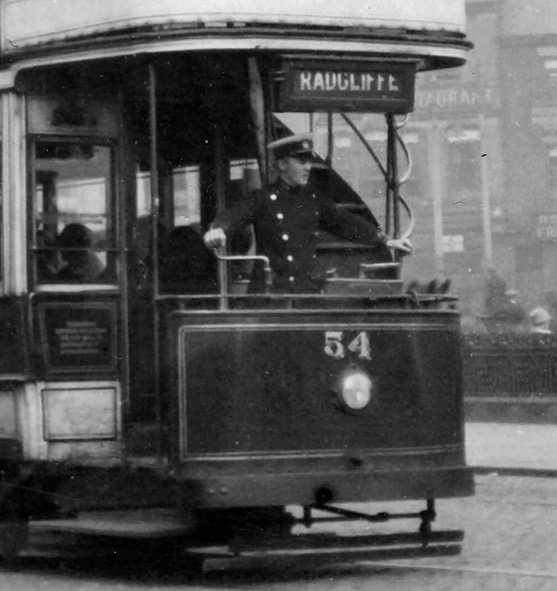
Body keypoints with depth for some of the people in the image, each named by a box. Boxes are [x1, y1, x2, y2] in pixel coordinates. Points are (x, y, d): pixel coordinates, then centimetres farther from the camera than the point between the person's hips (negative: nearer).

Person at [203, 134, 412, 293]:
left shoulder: (314, 199, 14)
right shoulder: (263, 199, -1)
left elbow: (344, 222, 22)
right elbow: (233, 217, -13)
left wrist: (386, 241, 18)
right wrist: (218, 231, -37)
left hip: (309, 291, 4)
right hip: (270, 291, -4)